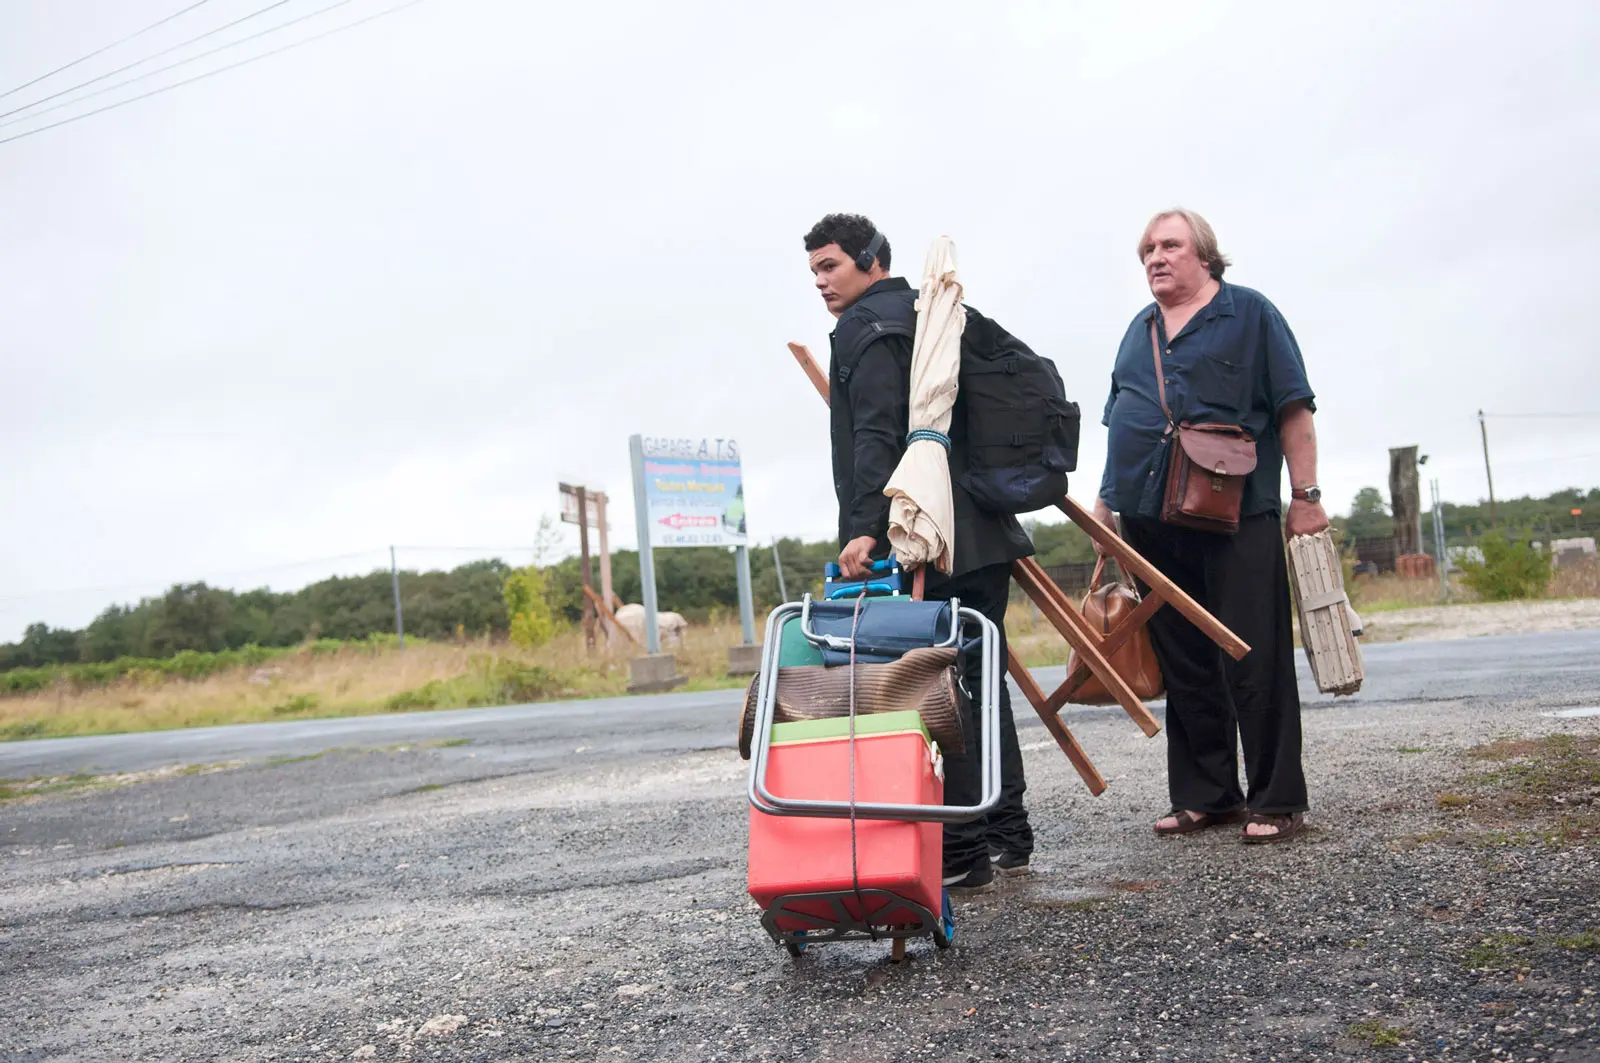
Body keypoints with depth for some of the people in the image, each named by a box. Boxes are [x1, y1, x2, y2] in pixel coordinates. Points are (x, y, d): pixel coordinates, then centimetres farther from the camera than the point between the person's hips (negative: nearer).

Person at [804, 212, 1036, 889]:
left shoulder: (863, 328, -6)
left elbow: (877, 436, -19)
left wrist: (865, 528, -25)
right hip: (984, 534, 10)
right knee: (980, 680, 15)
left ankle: (964, 853, -5)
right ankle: (1007, 835, 22)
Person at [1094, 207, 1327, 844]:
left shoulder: (1249, 314, 4)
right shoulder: (1140, 331, 19)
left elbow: (1293, 410, -1)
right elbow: (1119, 424, 25)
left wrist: (1305, 496, -7)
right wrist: (1107, 501, 18)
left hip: (1237, 518, -5)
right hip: (1151, 522, 5)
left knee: (1255, 665, -6)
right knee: (1183, 667, 8)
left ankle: (1276, 802, 2)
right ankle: (1205, 797, 17)